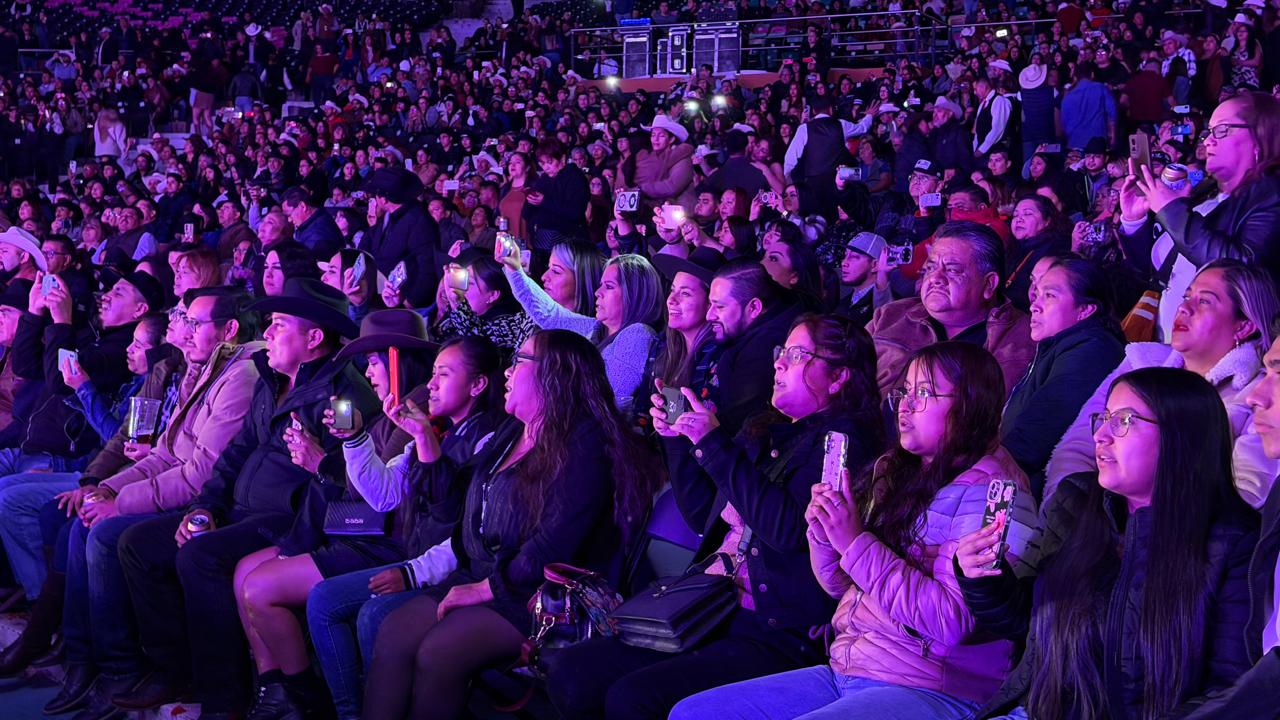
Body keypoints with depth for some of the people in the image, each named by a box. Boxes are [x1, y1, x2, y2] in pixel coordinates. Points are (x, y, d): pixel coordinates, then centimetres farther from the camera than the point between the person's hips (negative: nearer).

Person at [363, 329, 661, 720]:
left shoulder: (583, 444, -11)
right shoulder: (509, 433, 18)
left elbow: (554, 544, -19)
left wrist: (485, 588, -17)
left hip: (534, 595, -8)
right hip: (477, 576, 8)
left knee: (437, 653, -28)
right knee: (392, 634, -15)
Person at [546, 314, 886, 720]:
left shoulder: (844, 439, -7)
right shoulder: (764, 430, 17)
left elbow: (789, 530, -22)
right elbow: (703, 516, 25)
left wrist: (715, 444, -18)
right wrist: (677, 439, 12)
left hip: (777, 637, -8)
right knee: (569, 674, -7)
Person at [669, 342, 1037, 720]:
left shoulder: (989, 492, -9)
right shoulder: (891, 471, 14)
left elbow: (951, 621, -20)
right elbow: (840, 586, 20)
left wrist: (857, 543, -20)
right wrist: (822, 533, -2)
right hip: (843, 672, 8)